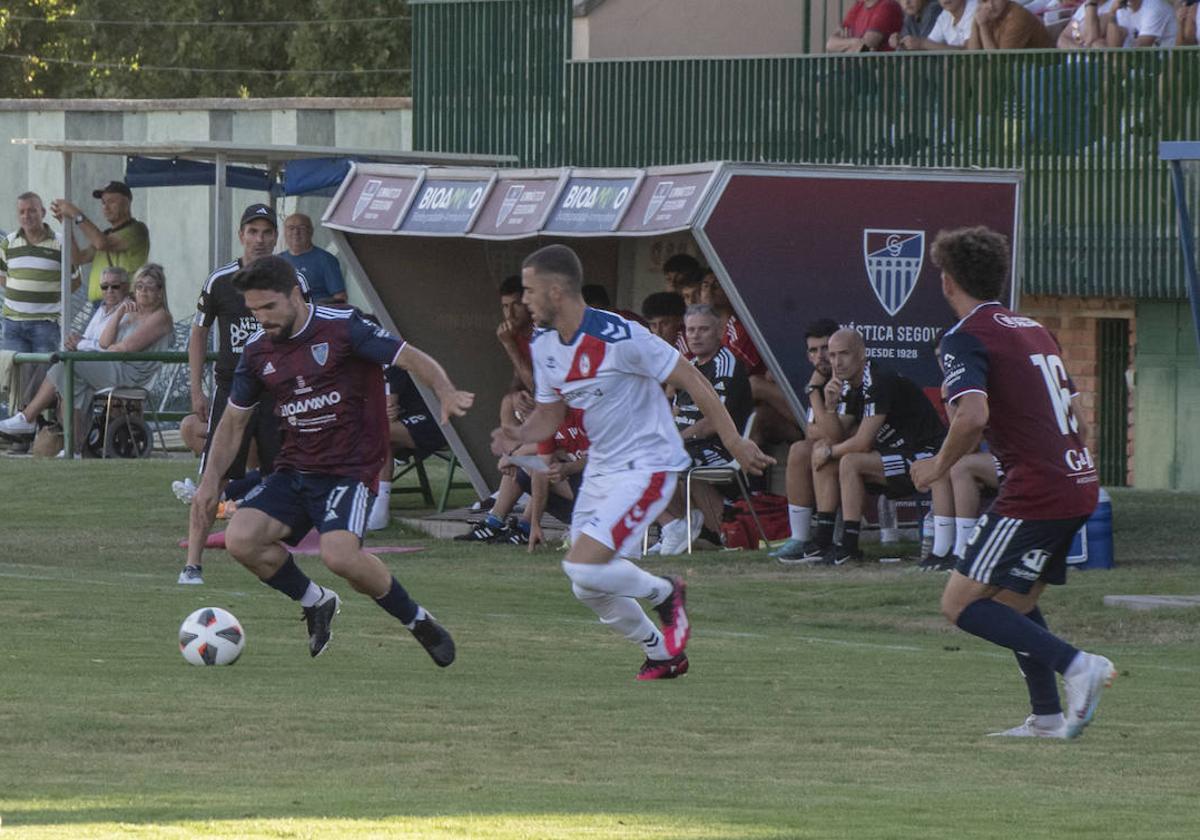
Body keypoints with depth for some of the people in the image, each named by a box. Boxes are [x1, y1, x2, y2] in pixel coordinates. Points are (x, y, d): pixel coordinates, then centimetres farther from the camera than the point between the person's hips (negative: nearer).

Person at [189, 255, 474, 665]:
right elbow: (234, 419, 18)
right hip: (294, 469, 6)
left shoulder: (342, 328, -10)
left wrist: (446, 393, -32)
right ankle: (316, 602, 10)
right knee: (240, 539, -16)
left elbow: (412, 359, -12)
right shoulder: (257, 350, 6)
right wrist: (211, 479, 8)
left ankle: (418, 621, -3)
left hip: (349, 469, -6)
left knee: (339, 554, -29)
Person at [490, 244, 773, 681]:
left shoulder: (618, 337, -23)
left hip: (646, 467, -9)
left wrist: (732, 440, -15)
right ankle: (661, 655, 30)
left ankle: (663, 593, 6)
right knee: (589, 590, 8)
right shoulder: (544, 346, 2)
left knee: (583, 568, -21)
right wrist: (519, 436, -8)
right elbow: (550, 412, 14)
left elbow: (688, 377, -16)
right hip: (601, 469, 9)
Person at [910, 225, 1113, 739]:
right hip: (1080, 485, 9)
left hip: (1034, 494, -9)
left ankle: (1076, 665, -17)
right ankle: (1048, 718, 16)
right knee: (1015, 601, 22)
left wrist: (940, 466, -9)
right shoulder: (1033, 329, 18)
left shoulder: (966, 338, -9)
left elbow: (973, 415, -24)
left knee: (960, 605, -6)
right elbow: (1075, 415, 24)